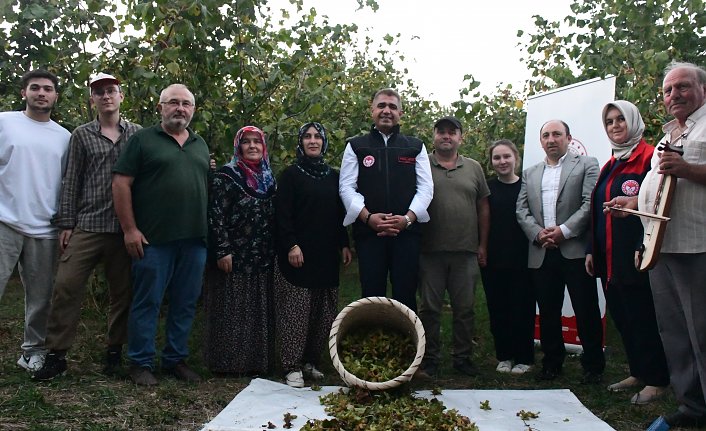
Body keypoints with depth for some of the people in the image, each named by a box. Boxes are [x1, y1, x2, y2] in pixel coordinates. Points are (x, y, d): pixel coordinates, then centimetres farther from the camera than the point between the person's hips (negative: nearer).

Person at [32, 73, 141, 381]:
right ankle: (56, 353, 5)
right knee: (66, 285, -6)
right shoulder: (81, 135, 9)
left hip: (125, 228, 1)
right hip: (87, 225, 0)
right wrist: (66, 223, 2)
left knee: (123, 291, 6)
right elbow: (71, 182, 7)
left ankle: (114, 350, 21)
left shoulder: (137, 134, 9)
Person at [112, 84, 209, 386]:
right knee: (147, 302, 2)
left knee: (185, 303, 10)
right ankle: (140, 363, 15)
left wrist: (210, 230, 11)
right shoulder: (143, 140, 2)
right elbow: (121, 183, -4)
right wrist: (130, 229, -10)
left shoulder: (201, 145, 18)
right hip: (154, 239, -5)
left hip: (195, 239, 5)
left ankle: (176, 359, 23)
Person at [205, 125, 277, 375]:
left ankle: (257, 360, 18)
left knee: (259, 310, 9)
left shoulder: (269, 179, 15)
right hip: (234, 257, -6)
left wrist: (274, 251, 13)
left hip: (263, 259, 6)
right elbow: (215, 214, -10)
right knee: (231, 310, 0)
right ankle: (228, 362, 10)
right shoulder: (226, 176, -3)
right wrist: (222, 250, -16)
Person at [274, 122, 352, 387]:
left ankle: (311, 361, 16)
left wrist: (344, 244, 10)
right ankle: (293, 366, 2)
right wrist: (291, 245, -14)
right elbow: (282, 213, -5)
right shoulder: (291, 174, 2)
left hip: (326, 255, 5)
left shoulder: (333, 176, 16)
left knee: (323, 311, 5)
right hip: (299, 253, -4)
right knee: (296, 310, -4)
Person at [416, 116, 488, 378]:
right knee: (429, 307, 6)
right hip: (430, 251, -2)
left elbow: (483, 208, 12)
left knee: (465, 308, 9)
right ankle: (429, 358, 18)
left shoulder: (474, 168, 11)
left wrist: (482, 245, 7)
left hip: (466, 251, 2)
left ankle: (462, 357, 23)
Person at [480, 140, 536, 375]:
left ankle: (524, 357, 18)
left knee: (522, 308, 4)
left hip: (521, 259, -2)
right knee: (497, 308, 8)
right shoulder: (486, 187, 4)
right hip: (492, 260, 2)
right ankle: (504, 355, 22)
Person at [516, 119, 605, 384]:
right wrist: (538, 233, -7)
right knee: (547, 312, 9)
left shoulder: (586, 164, 7)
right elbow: (521, 210, 10)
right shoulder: (530, 174, 19)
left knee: (586, 310, 0)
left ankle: (593, 365, 12)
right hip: (542, 254, 4)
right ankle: (552, 362, 21)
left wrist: (564, 230, -14)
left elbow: (591, 203, -5)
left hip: (576, 250, -4)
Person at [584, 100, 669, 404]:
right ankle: (637, 373, 25)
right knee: (621, 316, 13)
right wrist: (591, 250, 18)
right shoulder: (610, 165, 20)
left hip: (635, 254, -8)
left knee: (642, 316, -2)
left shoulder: (648, 156, -6)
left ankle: (657, 380, 11)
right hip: (608, 257, 8)